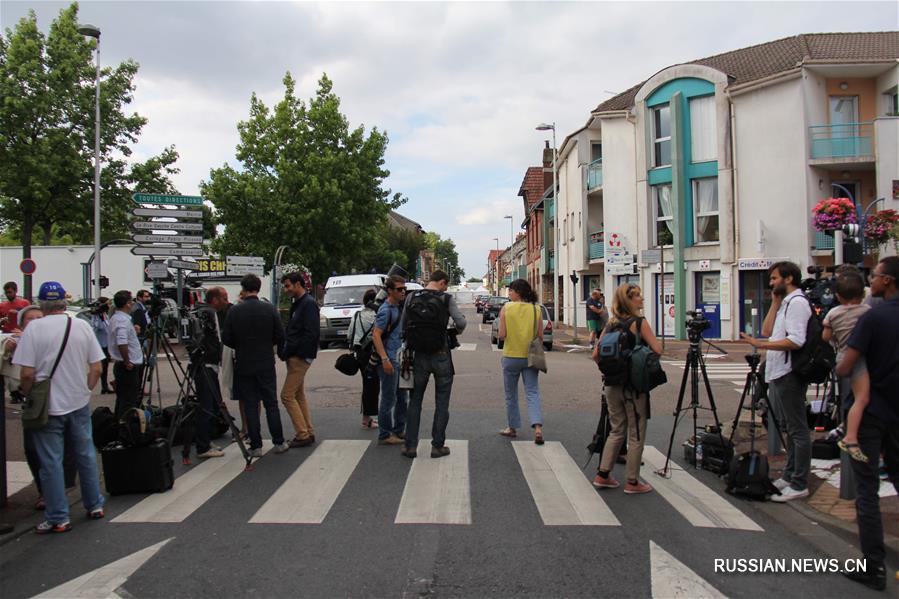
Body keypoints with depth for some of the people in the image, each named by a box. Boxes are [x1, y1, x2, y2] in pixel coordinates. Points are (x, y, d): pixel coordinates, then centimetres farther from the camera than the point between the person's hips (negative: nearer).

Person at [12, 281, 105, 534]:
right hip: (79, 403, 3)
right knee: (86, 454, 16)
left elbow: (27, 373, -14)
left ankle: (58, 518, 13)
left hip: (48, 406, -3)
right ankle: (95, 506, 26)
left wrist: (27, 395, 3)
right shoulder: (82, 326, -1)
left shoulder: (34, 328, -12)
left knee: (51, 462, 6)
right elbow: (96, 368, 0)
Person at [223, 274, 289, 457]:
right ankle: (279, 443, 13)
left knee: (251, 406, 6)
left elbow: (226, 339, -4)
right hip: (266, 364, 0)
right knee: (271, 404, 9)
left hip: (244, 365, 0)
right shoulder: (269, 309, -7)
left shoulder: (234, 311, -7)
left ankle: (256, 446, 9)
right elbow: (280, 337, -5)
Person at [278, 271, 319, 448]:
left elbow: (312, 334, -22)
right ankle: (308, 433, 19)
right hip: (295, 357, 10)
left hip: (300, 357, -10)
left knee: (287, 395, -8)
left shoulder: (309, 304, -14)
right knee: (299, 396, 13)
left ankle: (303, 434, -3)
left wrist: (288, 351, -19)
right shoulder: (297, 304, 16)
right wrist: (285, 351, 4)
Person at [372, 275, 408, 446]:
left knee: (403, 397, 15)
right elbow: (376, 335, -20)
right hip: (389, 360, -9)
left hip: (399, 359, 9)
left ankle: (399, 430, 26)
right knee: (389, 399, -2)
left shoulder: (399, 308, 14)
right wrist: (385, 359, -25)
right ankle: (384, 435, 7)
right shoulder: (386, 309, -14)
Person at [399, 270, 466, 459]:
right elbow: (461, 322, -15)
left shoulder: (411, 298, 2)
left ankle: (410, 445, 12)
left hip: (419, 356, 3)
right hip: (441, 356, -2)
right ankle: (438, 445, 11)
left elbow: (402, 327, 2)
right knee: (442, 402, 9)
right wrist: (457, 330, 7)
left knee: (415, 400, 13)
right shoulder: (446, 298, -6)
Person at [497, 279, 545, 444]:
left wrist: (499, 334, 10)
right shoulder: (536, 309, -2)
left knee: (511, 394, 14)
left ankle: (512, 427, 25)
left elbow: (502, 335, -12)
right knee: (532, 393, 2)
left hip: (511, 357, -1)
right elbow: (540, 337, -1)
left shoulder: (506, 308, -9)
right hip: (530, 357, 2)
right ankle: (538, 427, -14)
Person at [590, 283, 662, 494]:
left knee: (616, 431, 18)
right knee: (636, 435, 7)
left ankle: (603, 475, 19)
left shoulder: (610, 324, 5)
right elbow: (657, 350, -16)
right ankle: (632, 482, 14)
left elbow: (596, 355, 4)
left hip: (612, 385, 6)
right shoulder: (639, 322, -11)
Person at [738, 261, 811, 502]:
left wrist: (759, 344, -26)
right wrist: (775, 302, 10)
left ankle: (799, 485, 0)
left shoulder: (797, 302, -13)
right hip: (778, 374, 11)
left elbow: (796, 341, -23)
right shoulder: (786, 303, 18)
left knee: (797, 430, -5)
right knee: (788, 428, 17)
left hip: (788, 375, -11)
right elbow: (768, 332, 13)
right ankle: (789, 476, 27)